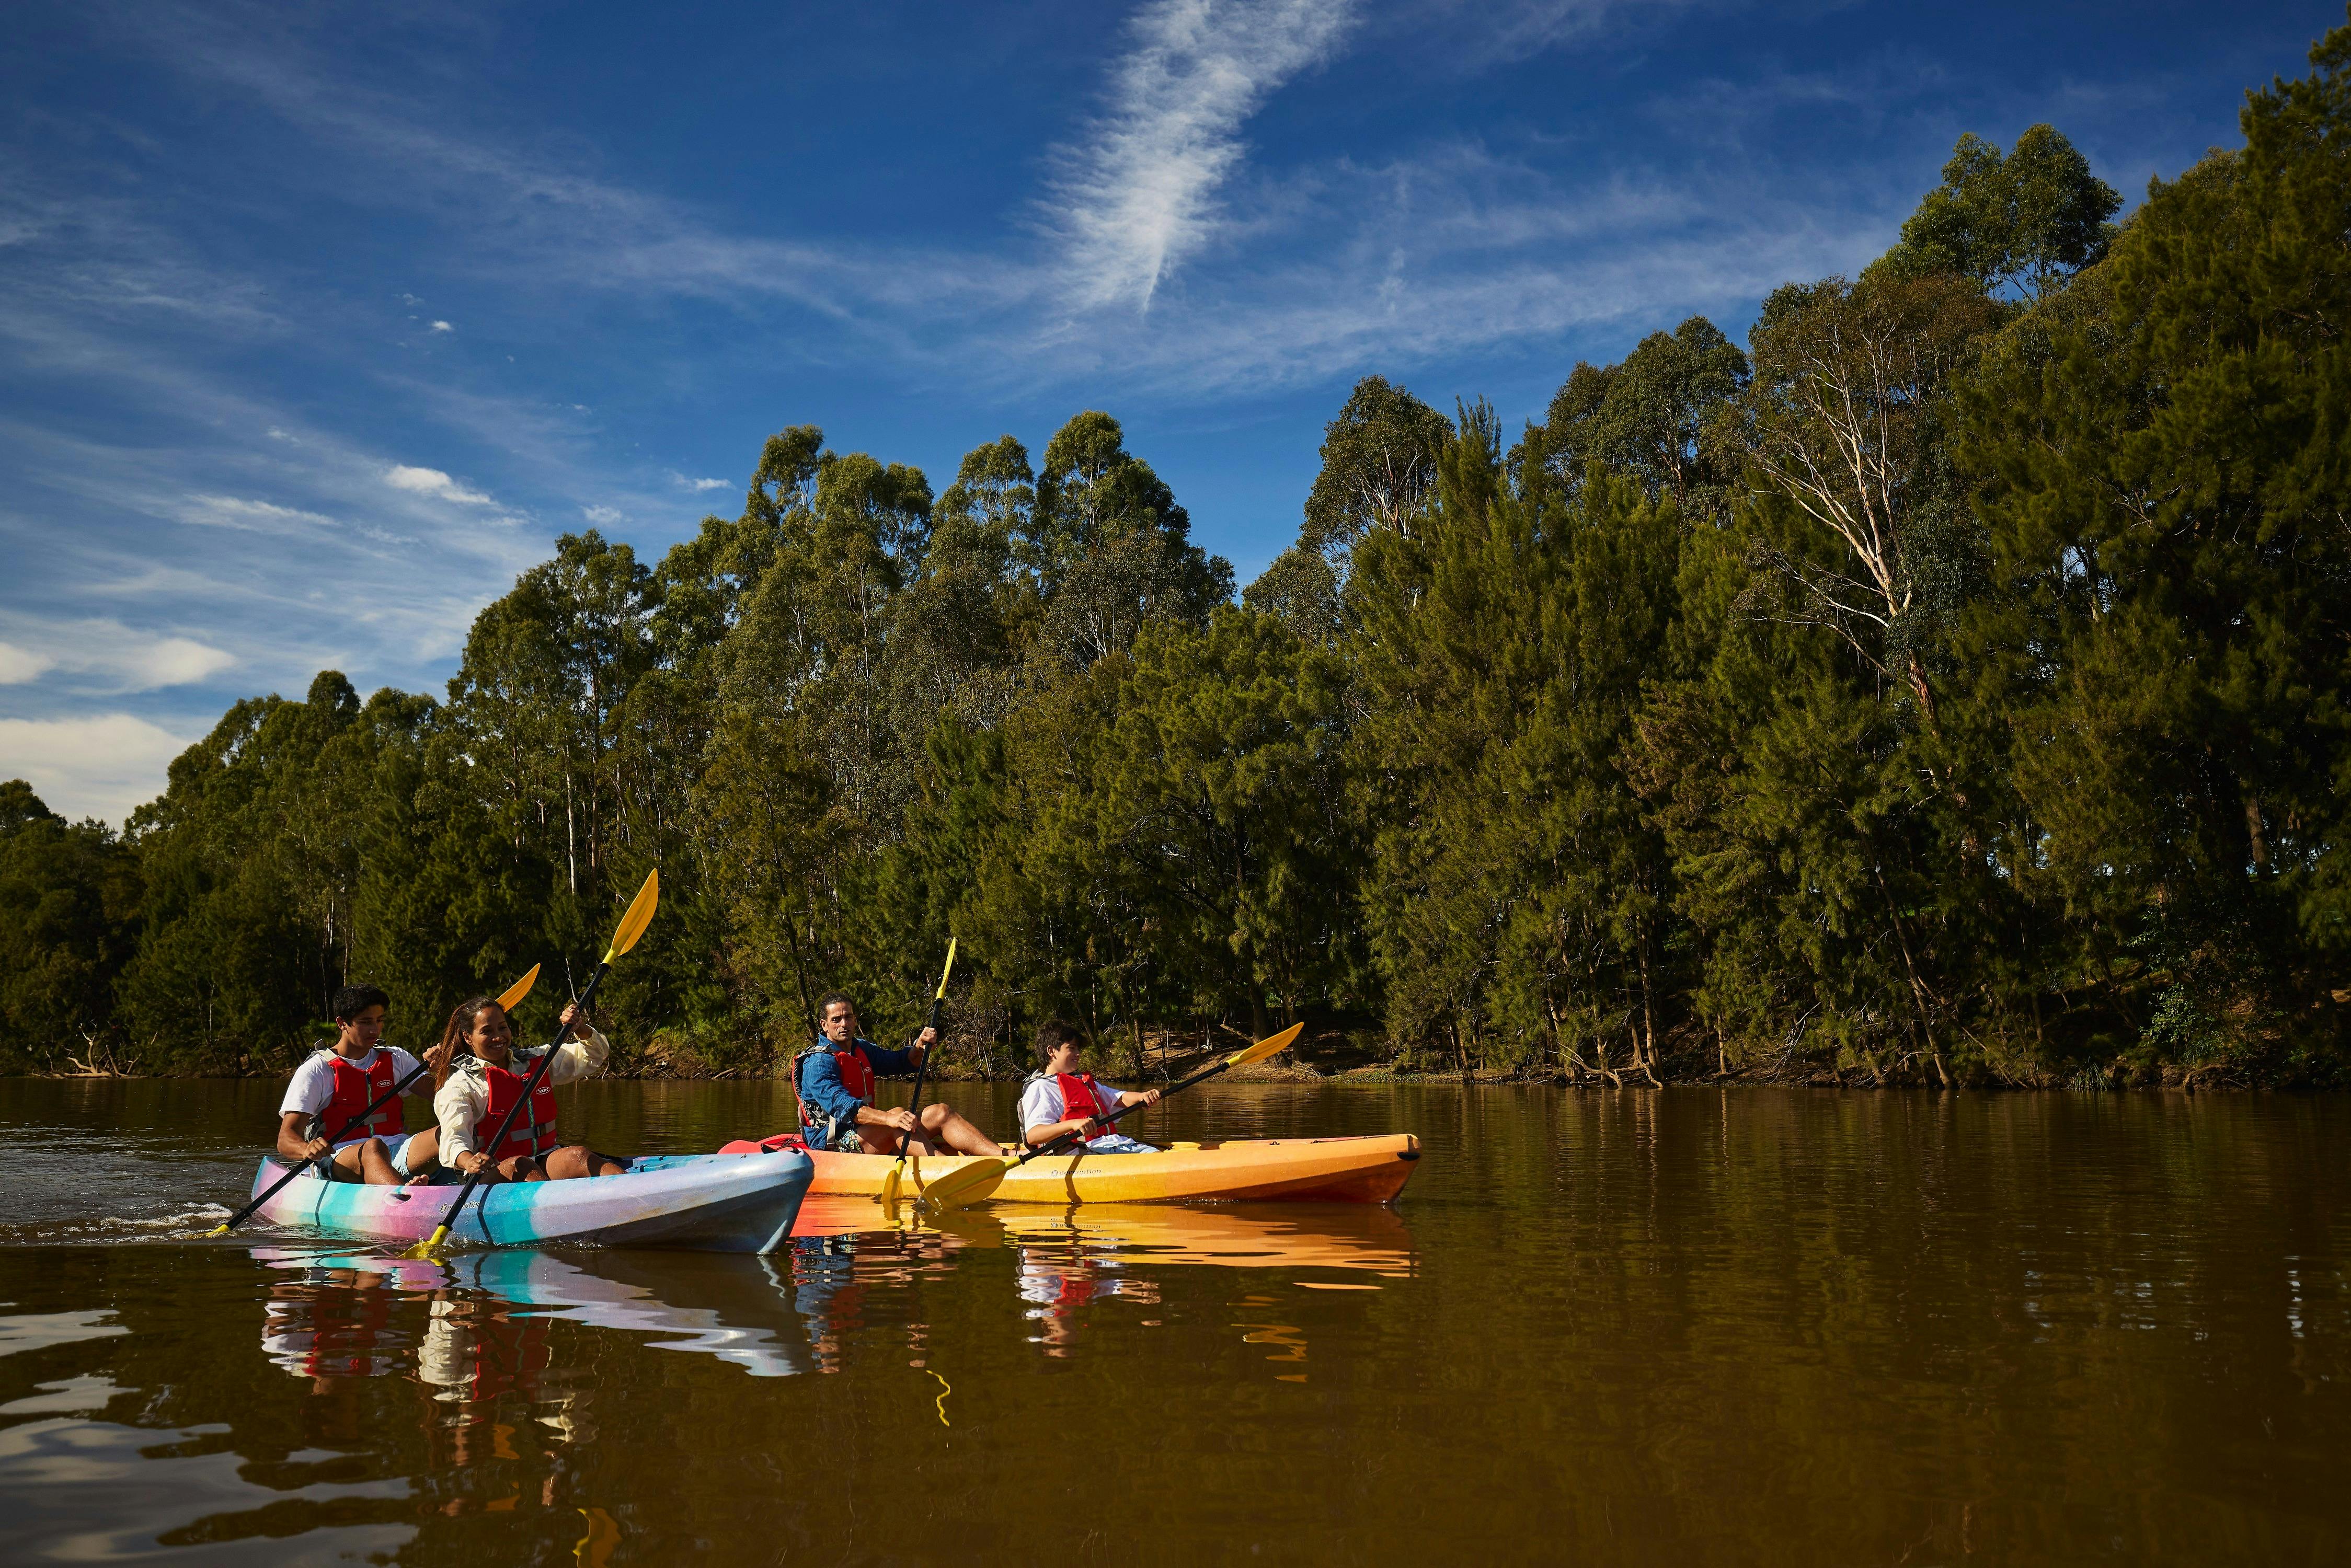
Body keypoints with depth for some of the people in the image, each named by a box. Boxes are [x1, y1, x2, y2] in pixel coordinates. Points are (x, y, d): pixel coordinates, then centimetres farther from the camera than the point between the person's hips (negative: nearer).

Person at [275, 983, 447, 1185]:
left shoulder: (396, 1059, 20)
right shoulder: (316, 1070, 7)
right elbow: (286, 1140, -2)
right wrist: (307, 1149, -27)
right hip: (343, 1158, -4)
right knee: (373, 1148, -40)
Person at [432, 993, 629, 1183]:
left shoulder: (537, 1062, 19)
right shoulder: (459, 1084, 4)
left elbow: (595, 1056, 22)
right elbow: (454, 1137, -12)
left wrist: (581, 1029, -1)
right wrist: (468, 1161, -35)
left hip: (545, 1160, 2)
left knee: (577, 1155, -30)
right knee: (518, 1166, -37)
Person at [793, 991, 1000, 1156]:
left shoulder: (862, 1049, 16)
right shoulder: (818, 1063, -13)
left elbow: (902, 1063, 23)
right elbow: (843, 1107, -28)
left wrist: (919, 1047, -2)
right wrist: (890, 1119, -42)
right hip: (834, 1144, -8)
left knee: (939, 1113, -8)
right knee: (897, 1112, -33)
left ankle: (1005, 1155, -26)